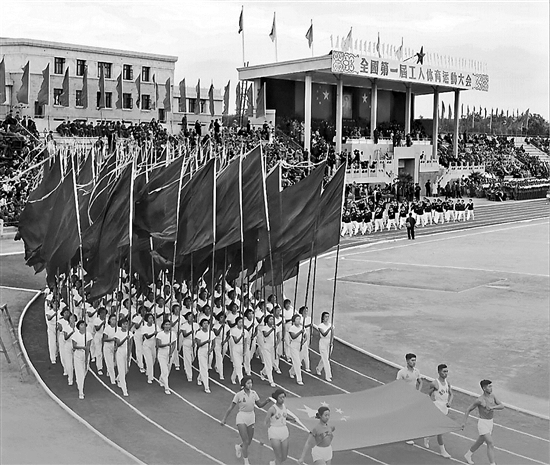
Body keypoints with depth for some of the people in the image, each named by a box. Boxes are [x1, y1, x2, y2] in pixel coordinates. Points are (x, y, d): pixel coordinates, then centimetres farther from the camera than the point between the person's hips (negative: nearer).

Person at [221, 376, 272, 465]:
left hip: (251, 417, 5)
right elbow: (231, 407, -8)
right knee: (246, 441, -10)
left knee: (249, 442, 13)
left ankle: (239, 447, 47)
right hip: (241, 418, -5)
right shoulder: (239, 395, -14)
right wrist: (224, 418, -11)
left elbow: (260, 405, 7)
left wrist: (266, 401, -12)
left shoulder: (253, 393, -1)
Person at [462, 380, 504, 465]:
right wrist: (464, 422, -10)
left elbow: (502, 407, -4)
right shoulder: (479, 400, -19)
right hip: (482, 424, -8)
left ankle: (468, 455, 45)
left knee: (481, 441, 24)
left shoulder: (492, 396, 0)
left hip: (490, 423, 8)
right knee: (491, 444, -15)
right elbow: (468, 410, -8)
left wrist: (493, 407, -23)